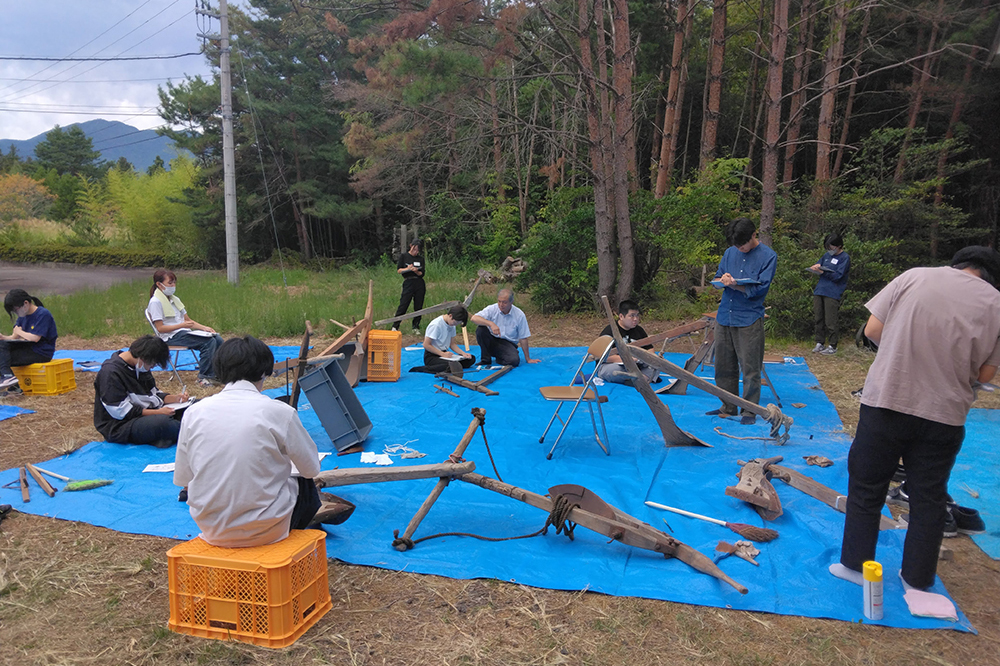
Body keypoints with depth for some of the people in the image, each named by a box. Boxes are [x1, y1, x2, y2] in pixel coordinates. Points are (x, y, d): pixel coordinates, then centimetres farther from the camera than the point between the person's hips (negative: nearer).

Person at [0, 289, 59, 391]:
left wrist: (19, 332, -3)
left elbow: (35, 338, -21)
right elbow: (15, 337, 10)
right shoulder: (23, 316, 13)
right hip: (28, 347, 9)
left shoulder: (43, 314, -15)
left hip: (41, 353, -9)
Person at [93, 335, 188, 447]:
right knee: (162, 422, -35)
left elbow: (153, 393, 18)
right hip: (118, 427, -10)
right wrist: (157, 412, -23)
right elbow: (120, 411, -21)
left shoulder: (141, 367, 9)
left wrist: (175, 398, -2)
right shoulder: (111, 372, -18)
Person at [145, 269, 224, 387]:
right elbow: (160, 328, -13)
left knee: (218, 339, -13)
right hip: (172, 337, -8)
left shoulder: (174, 299, 19)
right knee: (209, 342, -26)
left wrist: (204, 328, 3)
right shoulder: (155, 302, -7)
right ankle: (203, 378, -21)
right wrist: (182, 325, -21)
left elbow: (187, 320, 19)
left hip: (185, 332, 8)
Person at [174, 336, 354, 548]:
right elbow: (311, 469, -2)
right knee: (305, 486, 28)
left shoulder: (194, 413, -4)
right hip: (263, 530, -3)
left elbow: (182, 480, 4)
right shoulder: (279, 412, -14)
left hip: (211, 530, 4)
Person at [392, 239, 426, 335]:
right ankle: (395, 327, -2)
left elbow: (422, 274, 5)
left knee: (418, 307, 4)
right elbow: (399, 270, 1)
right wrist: (407, 269, -16)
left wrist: (416, 271, -16)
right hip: (408, 283, -3)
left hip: (420, 284, 3)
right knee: (403, 305, -9)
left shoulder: (420, 258, 11)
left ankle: (416, 328, 14)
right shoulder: (403, 256, 6)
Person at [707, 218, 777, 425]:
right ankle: (728, 407, 23)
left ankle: (750, 410, 10)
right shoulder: (730, 253, 12)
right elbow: (716, 279, 15)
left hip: (749, 319, -5)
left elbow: (760, 288, -10)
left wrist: (734, 284, -22)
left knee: (750, 368, -1)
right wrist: (722, 280, -9)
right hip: (724, 316, 5)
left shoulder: (768, 256, -2)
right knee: (724, 366, 10)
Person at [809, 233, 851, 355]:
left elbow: (837, 276, -12)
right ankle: (820, 343, 19)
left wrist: (822, 271, -18)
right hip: (819, 291, 7)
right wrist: (816, 267, 0)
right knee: (818, 319, 9)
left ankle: (832, 346, 5)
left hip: (833, 293, -7)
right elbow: (818, 265, 25)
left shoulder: (844, 257, -4)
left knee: (831, 321, -4)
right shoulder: (827, 255, 17)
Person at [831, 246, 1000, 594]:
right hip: (944, 414, 1)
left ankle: (856, 564, 23)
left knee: (866, 486, 13)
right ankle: (917, 578, 28)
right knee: (929, 498, 16)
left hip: (886, 401, -1)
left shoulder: (914, 276, -1)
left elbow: (872, 330, -1)